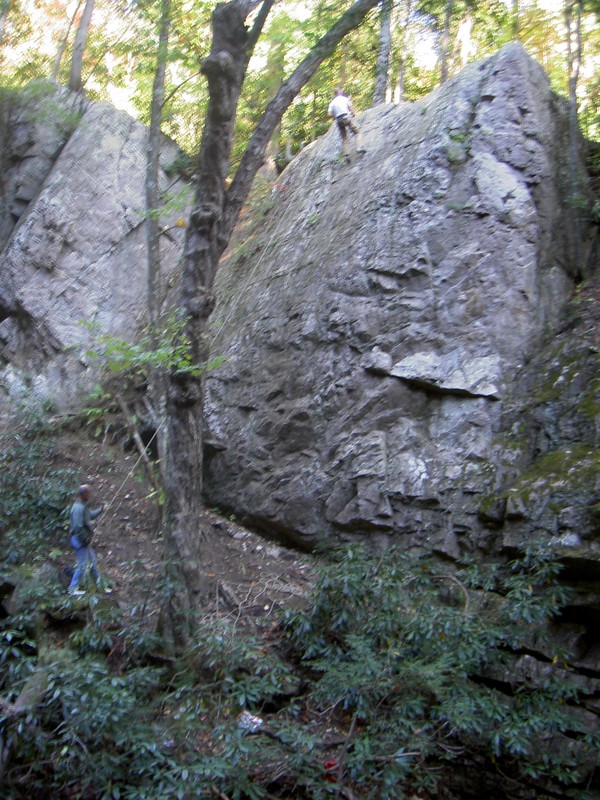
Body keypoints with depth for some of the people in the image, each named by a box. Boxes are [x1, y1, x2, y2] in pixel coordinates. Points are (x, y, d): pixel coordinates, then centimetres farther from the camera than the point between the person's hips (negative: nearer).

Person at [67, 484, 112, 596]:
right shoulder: (79, 508, -24)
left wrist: (100, 510, 7)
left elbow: (90, 515, 22)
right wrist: (86, 539, -20)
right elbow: (78, 527, -28)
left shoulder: (83, 506, 8)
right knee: (83, 565, -2)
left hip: (84, 540, 11)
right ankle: (73, 589, 10)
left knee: (92, 561, 17)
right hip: (80, 540, -11)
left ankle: (100, 586, 27)